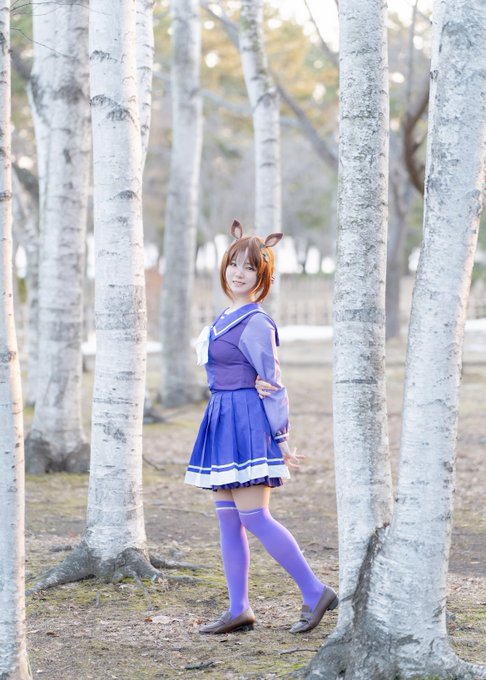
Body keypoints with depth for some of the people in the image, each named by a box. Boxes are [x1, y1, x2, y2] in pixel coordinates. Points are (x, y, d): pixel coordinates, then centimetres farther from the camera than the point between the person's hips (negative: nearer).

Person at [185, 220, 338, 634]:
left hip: (247, 422, -9)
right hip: (224, 423, 9)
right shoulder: (228, 318, 14)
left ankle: (315, 592, -4)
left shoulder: (255, 323, -12)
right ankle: (238, 611, 12)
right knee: (228, 519, 8)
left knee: (253, 517, -11)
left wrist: (282, 439, -10)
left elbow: (272, 383, -11)